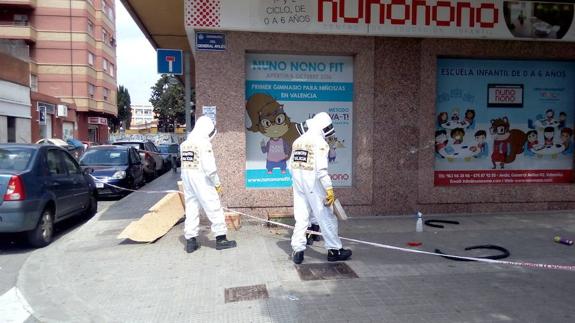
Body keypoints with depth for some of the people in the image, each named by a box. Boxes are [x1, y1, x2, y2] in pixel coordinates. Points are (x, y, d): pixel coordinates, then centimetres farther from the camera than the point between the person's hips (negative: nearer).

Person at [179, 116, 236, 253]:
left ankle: (190, 240, 15)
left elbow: (186, 165, 7)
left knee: (191, 209, 12)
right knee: (214, 208, 1)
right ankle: (220, 239, 7)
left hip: (187, 179, 8)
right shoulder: (204, 144, -13)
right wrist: (217, 183, -8)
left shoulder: (184, 144, 11)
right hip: (202, 181, -7)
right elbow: (209, 167, -17)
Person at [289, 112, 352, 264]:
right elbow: (321, 169, -20)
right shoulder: (319, 142, -11)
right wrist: (329, 189, -19)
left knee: (301, 218, 11)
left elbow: (292, 164, 12)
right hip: (313, 184, -7)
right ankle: (334, 250, 14)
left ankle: (297, 251, 10)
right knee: (326, 217, 4)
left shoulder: (298, 141, 11)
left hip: (298, 183, 7)